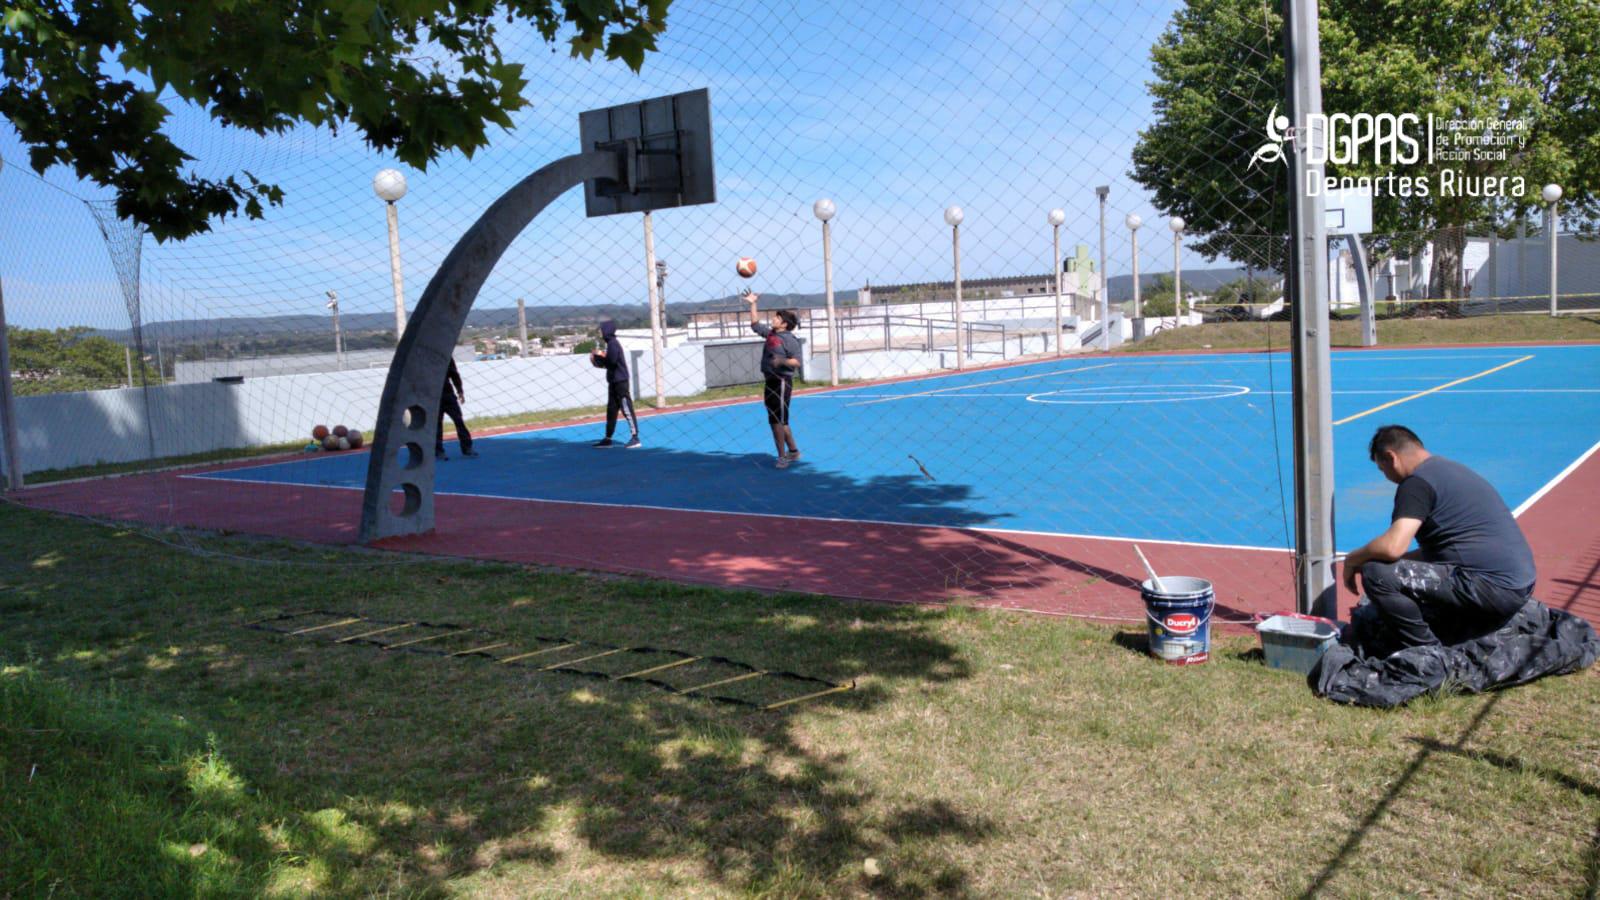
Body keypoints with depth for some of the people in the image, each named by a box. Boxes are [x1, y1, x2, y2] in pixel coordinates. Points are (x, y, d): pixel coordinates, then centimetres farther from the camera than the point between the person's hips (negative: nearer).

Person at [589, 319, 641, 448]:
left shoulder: (613, 343, -13)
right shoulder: (610, 343, 15)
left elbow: (612, 360, -24)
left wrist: (600, 356, -9)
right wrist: (597, 359, 7)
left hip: (621, 381, -10)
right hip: (613, 382, 10)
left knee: (627, 409, -9)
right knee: (611, 410, 13)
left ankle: (635, 438, -8)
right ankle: (608, 439, 19)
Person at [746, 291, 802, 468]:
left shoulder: (789, 339, -13)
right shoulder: (770, 333, 11)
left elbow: (797, 362, -17)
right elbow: (755, 324, 24)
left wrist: (783, 361, -33)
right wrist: (752, 304, 21)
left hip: (781, 383, -9)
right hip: (771, 382, 9)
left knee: (777, 421, -9)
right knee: (779, 421, 15)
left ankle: (782, 456, -3)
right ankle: (793, 451, 27)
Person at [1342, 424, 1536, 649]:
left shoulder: (1418, 481, -11)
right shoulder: (1452, 469, 20)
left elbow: (1393, 547, -24)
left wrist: (1352, 561, -5)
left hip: (1492, 587, -11)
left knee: (1377, 574, -16)